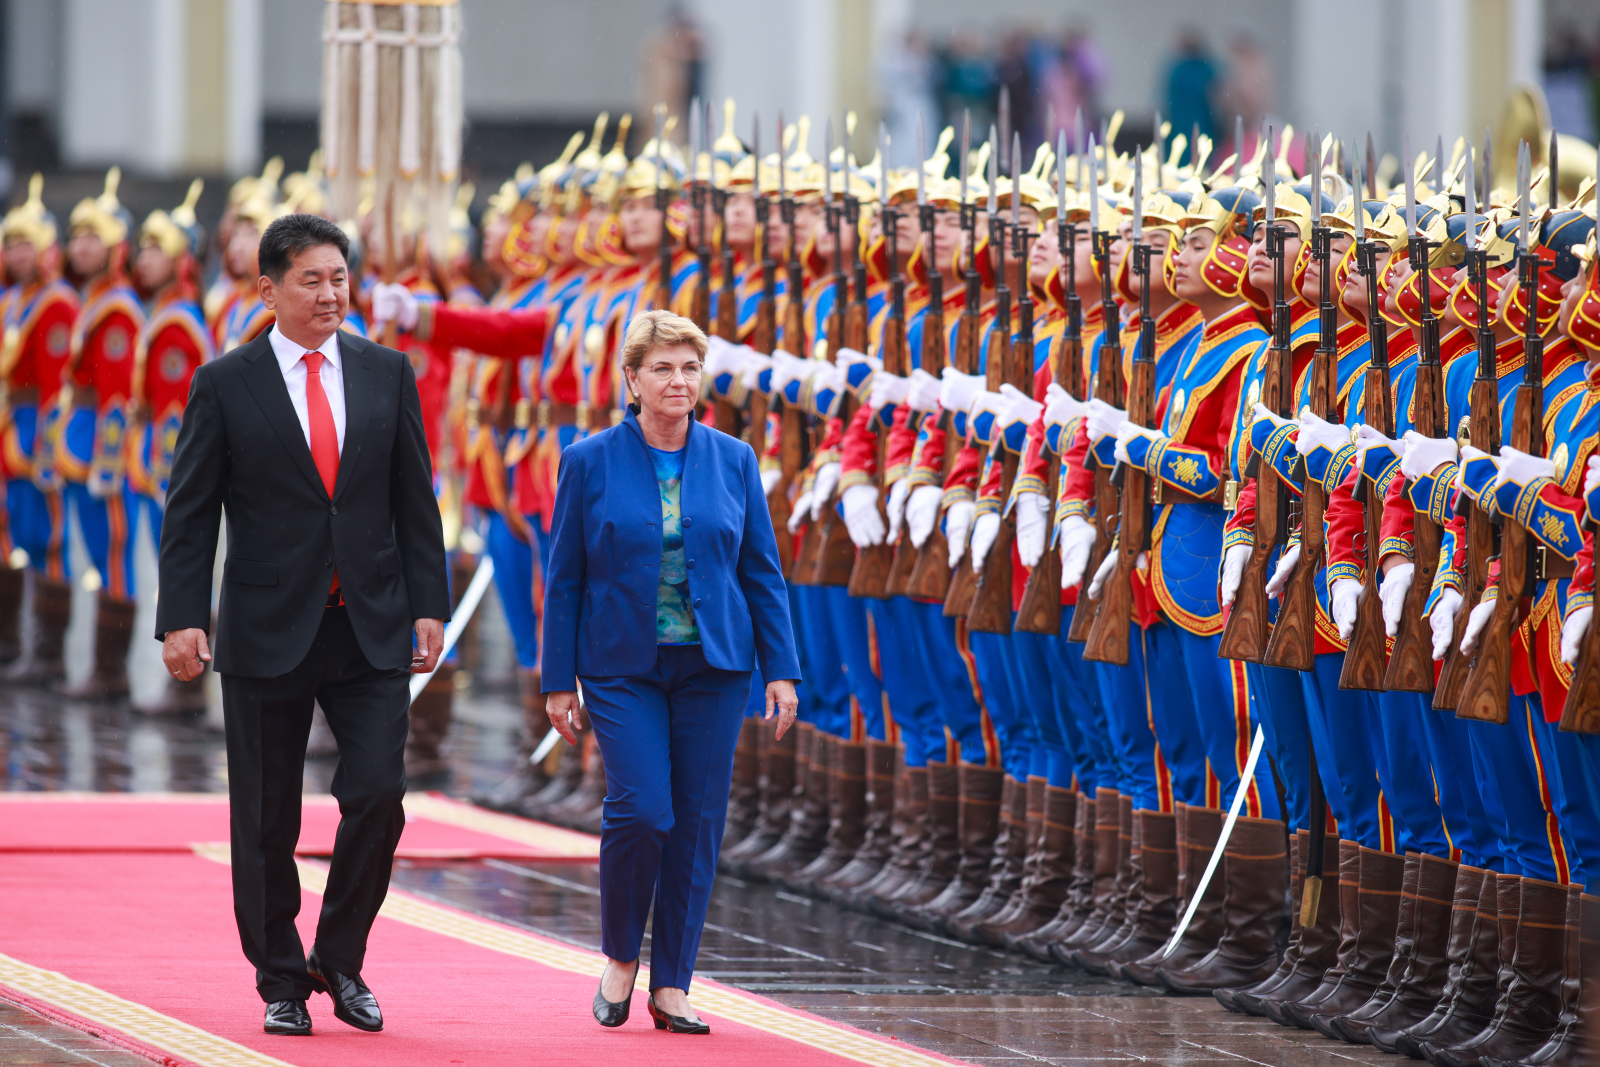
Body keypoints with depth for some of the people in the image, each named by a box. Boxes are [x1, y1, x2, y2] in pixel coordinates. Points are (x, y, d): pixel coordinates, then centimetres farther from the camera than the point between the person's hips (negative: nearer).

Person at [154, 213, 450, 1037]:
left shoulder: (387, 374, 7)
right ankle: (281, 984, 17)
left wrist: (428, 605, 2)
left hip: (371, 630, 2)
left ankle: (339, 961, 10)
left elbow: (415, 499, 10)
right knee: (266, 823, 4)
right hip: (267, 632, -2)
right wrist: (183, 619, -11)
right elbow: (189, 513, -1)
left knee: (377, 794, -9)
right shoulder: (225, 385, -1)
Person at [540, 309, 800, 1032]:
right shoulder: (590, 463, -1)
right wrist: (559, 681, -1)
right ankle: (620, 956, 9)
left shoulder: (733, 460, 5)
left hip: (713, 666, 2)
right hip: (624, 667, -2)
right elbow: (563, 578, 2)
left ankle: (671, 985, 9)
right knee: (641, 808, -15)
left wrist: (780, 668, 2)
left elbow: (762, 571, 8)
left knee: (698, 823, 0)